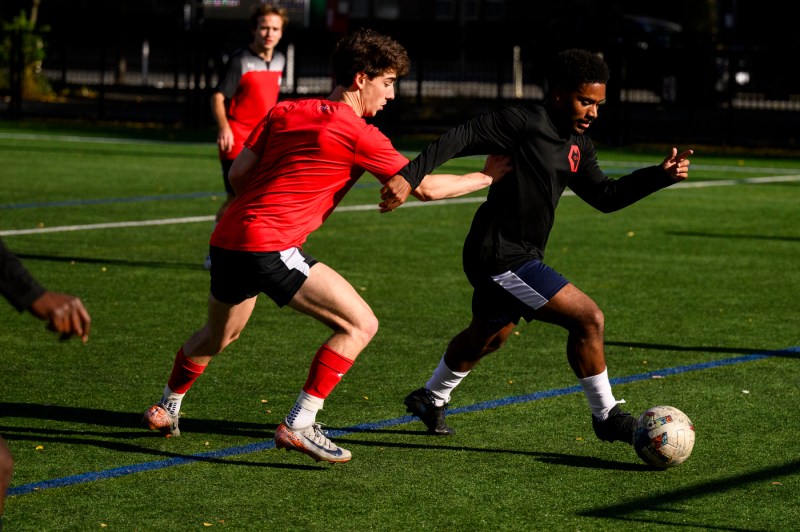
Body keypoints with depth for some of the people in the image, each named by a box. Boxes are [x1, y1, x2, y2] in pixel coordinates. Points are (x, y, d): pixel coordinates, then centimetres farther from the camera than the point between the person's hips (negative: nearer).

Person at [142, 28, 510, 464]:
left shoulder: (284, 112, 13)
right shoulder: (358, 135, -6)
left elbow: (239, 173, 13)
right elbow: (425, 187, -2)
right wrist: (485, 177, 12)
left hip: (228, 238, 8)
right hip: (271, 247, -8)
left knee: (218, 335, 32)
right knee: (359, 324, -4)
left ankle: (166, 408, 50)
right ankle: (299, 425, -7)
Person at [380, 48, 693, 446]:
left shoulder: (578, 145, 9)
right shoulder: (524, 122, -18)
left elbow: (605, 196, 13)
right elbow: (461, 137, -22)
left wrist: (662, 174, 2)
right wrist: (410, 176, -32)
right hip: (501, 259, -11)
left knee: (488, 336, 30)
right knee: (588, 319, -12)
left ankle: (431, 399, 50)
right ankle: (606, 417, 2)